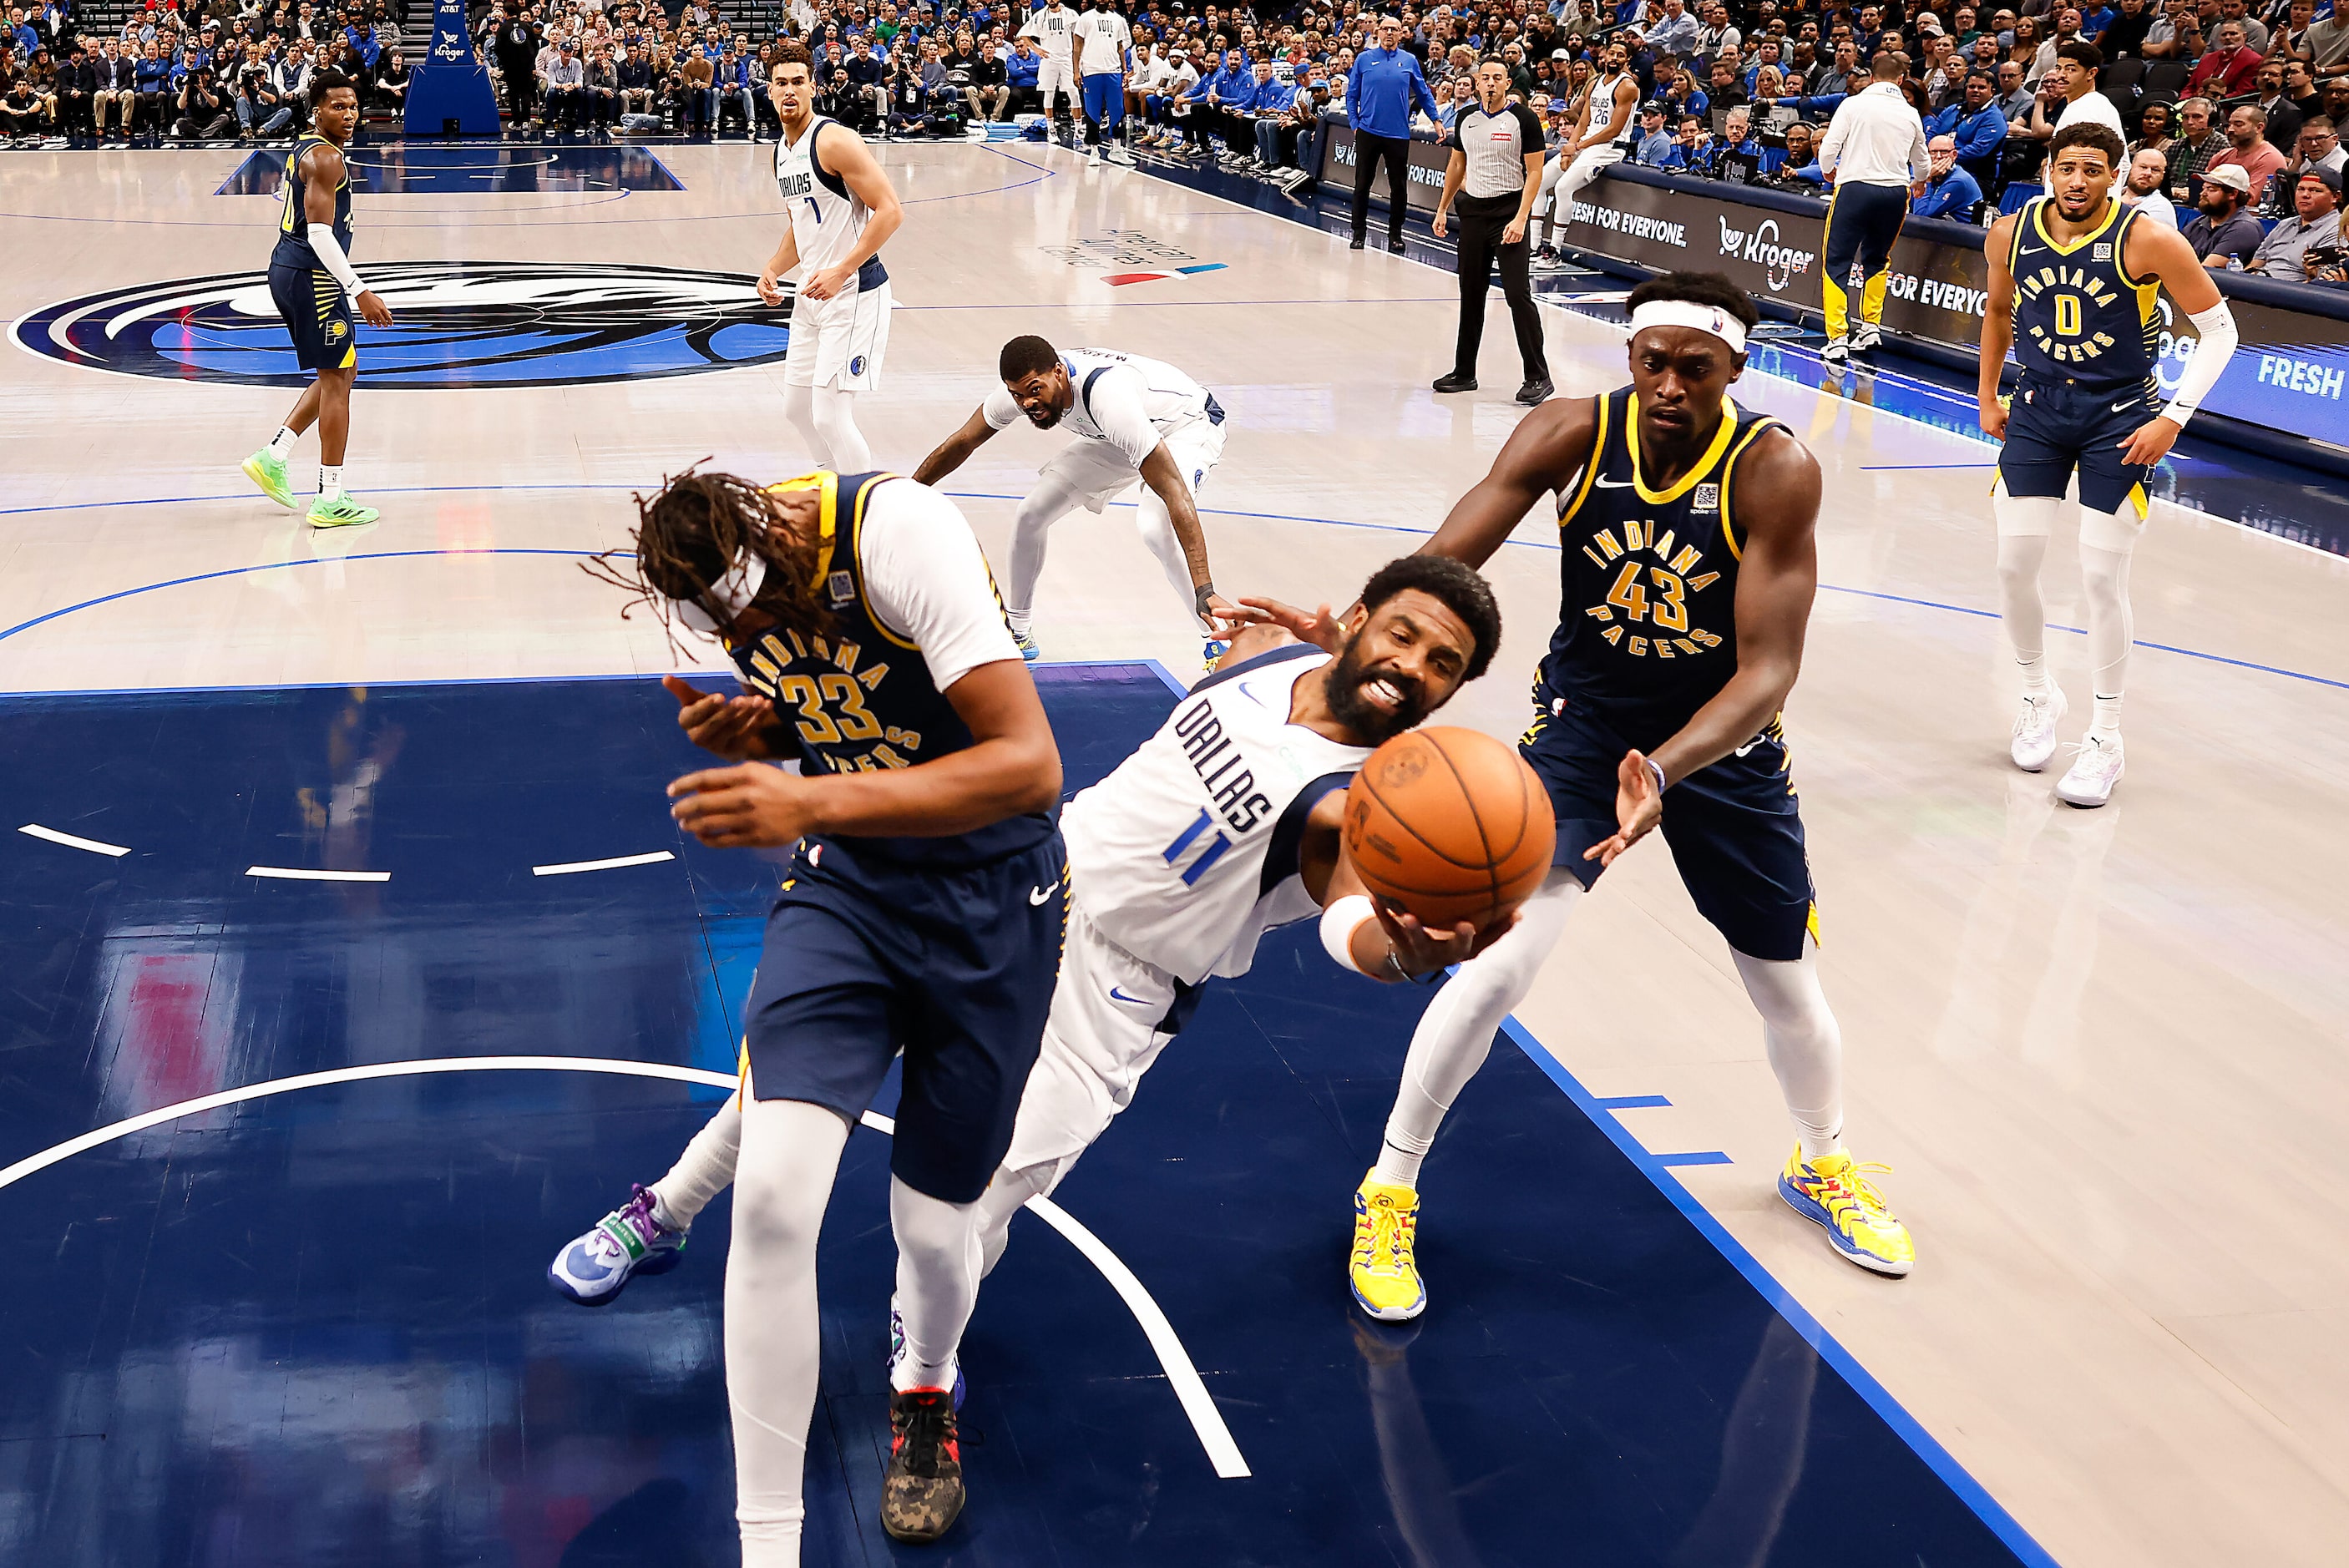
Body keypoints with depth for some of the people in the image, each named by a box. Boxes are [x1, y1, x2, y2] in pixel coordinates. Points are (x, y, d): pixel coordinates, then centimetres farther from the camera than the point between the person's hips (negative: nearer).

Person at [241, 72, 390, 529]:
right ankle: (330, 501, -1)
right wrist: (360, 292, -24)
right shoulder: (325, 157, -15)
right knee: (336, 380, -4)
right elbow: (320, 233, -24)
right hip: (312, 275, -10)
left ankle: (272, 457, 17)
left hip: (288, 269, 10)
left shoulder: (305, 147, 16)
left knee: (342, 372, 19)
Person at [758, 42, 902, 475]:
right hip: (812, 294, 9)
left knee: (829, 415, -12)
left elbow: (889, 211, -21)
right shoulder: (780, 150, 12)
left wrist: (841, 271, -25)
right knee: (797, 407, 15)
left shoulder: (834, 141, -16)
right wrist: (772, 271, 8)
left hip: (853, 293, -9)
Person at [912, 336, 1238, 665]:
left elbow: (1173, 490, -45)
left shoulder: (1107, 395, -42)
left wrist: (1204, 590, -49)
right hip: (1113, 439, 7)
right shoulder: (1023, 385, -22)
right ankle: (1017, 634, 20)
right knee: (1031, 513, -1)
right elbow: (962, 443, -2)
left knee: (1154, 525, -34)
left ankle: (1220, 644, -19)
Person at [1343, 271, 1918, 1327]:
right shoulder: (1572, 435, -19)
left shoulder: (1774, 472, -24)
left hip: (1722, 738, 1)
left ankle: (1822, 1166, 46)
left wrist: (1664, 771, -43)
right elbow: (1442, 563, -25)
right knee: (1498, 965, -15)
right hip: (1583, 720, 0)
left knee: (1788, 983, 14)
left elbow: (1768, 669, -28)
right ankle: (1389, 1193, 5)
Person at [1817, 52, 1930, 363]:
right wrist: (1916, 182, 46)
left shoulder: (1853, 104, -1)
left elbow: (1828, 147, -6)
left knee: (1837, 263, 1)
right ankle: (1871, 328, 21)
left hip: (1855, 187, -4)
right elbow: (1923, 163, 24)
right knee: (1877, 260, 23)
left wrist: (1828, 169, 17)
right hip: (1895, 194, 4)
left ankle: (1838, 339, -7)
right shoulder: (1911, 114, 11)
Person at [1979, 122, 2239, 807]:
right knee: (2014, 565, 0)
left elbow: (2219, 328, -10)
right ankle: (2040, 698, 25)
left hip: (2120, 418, -4)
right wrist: (1988, 398, 16)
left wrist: (2173, 418, -16)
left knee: (2102, 578, -5)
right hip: (2039, 408, 4)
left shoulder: (2148, 241, -18)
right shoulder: (2011, 235, -6)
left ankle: (2106, 740, 8)